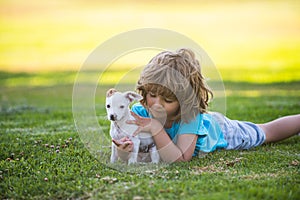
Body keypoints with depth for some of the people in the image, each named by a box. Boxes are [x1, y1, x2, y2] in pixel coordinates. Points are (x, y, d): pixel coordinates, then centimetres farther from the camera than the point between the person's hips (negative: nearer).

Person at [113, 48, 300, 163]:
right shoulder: (140, 111, -35)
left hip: (218, 131, -3)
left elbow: (181, 159, -52)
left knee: (267, 132, 23)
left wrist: (156, 128, -60)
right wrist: (124, 151, -58)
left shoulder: (191, 113, -46)